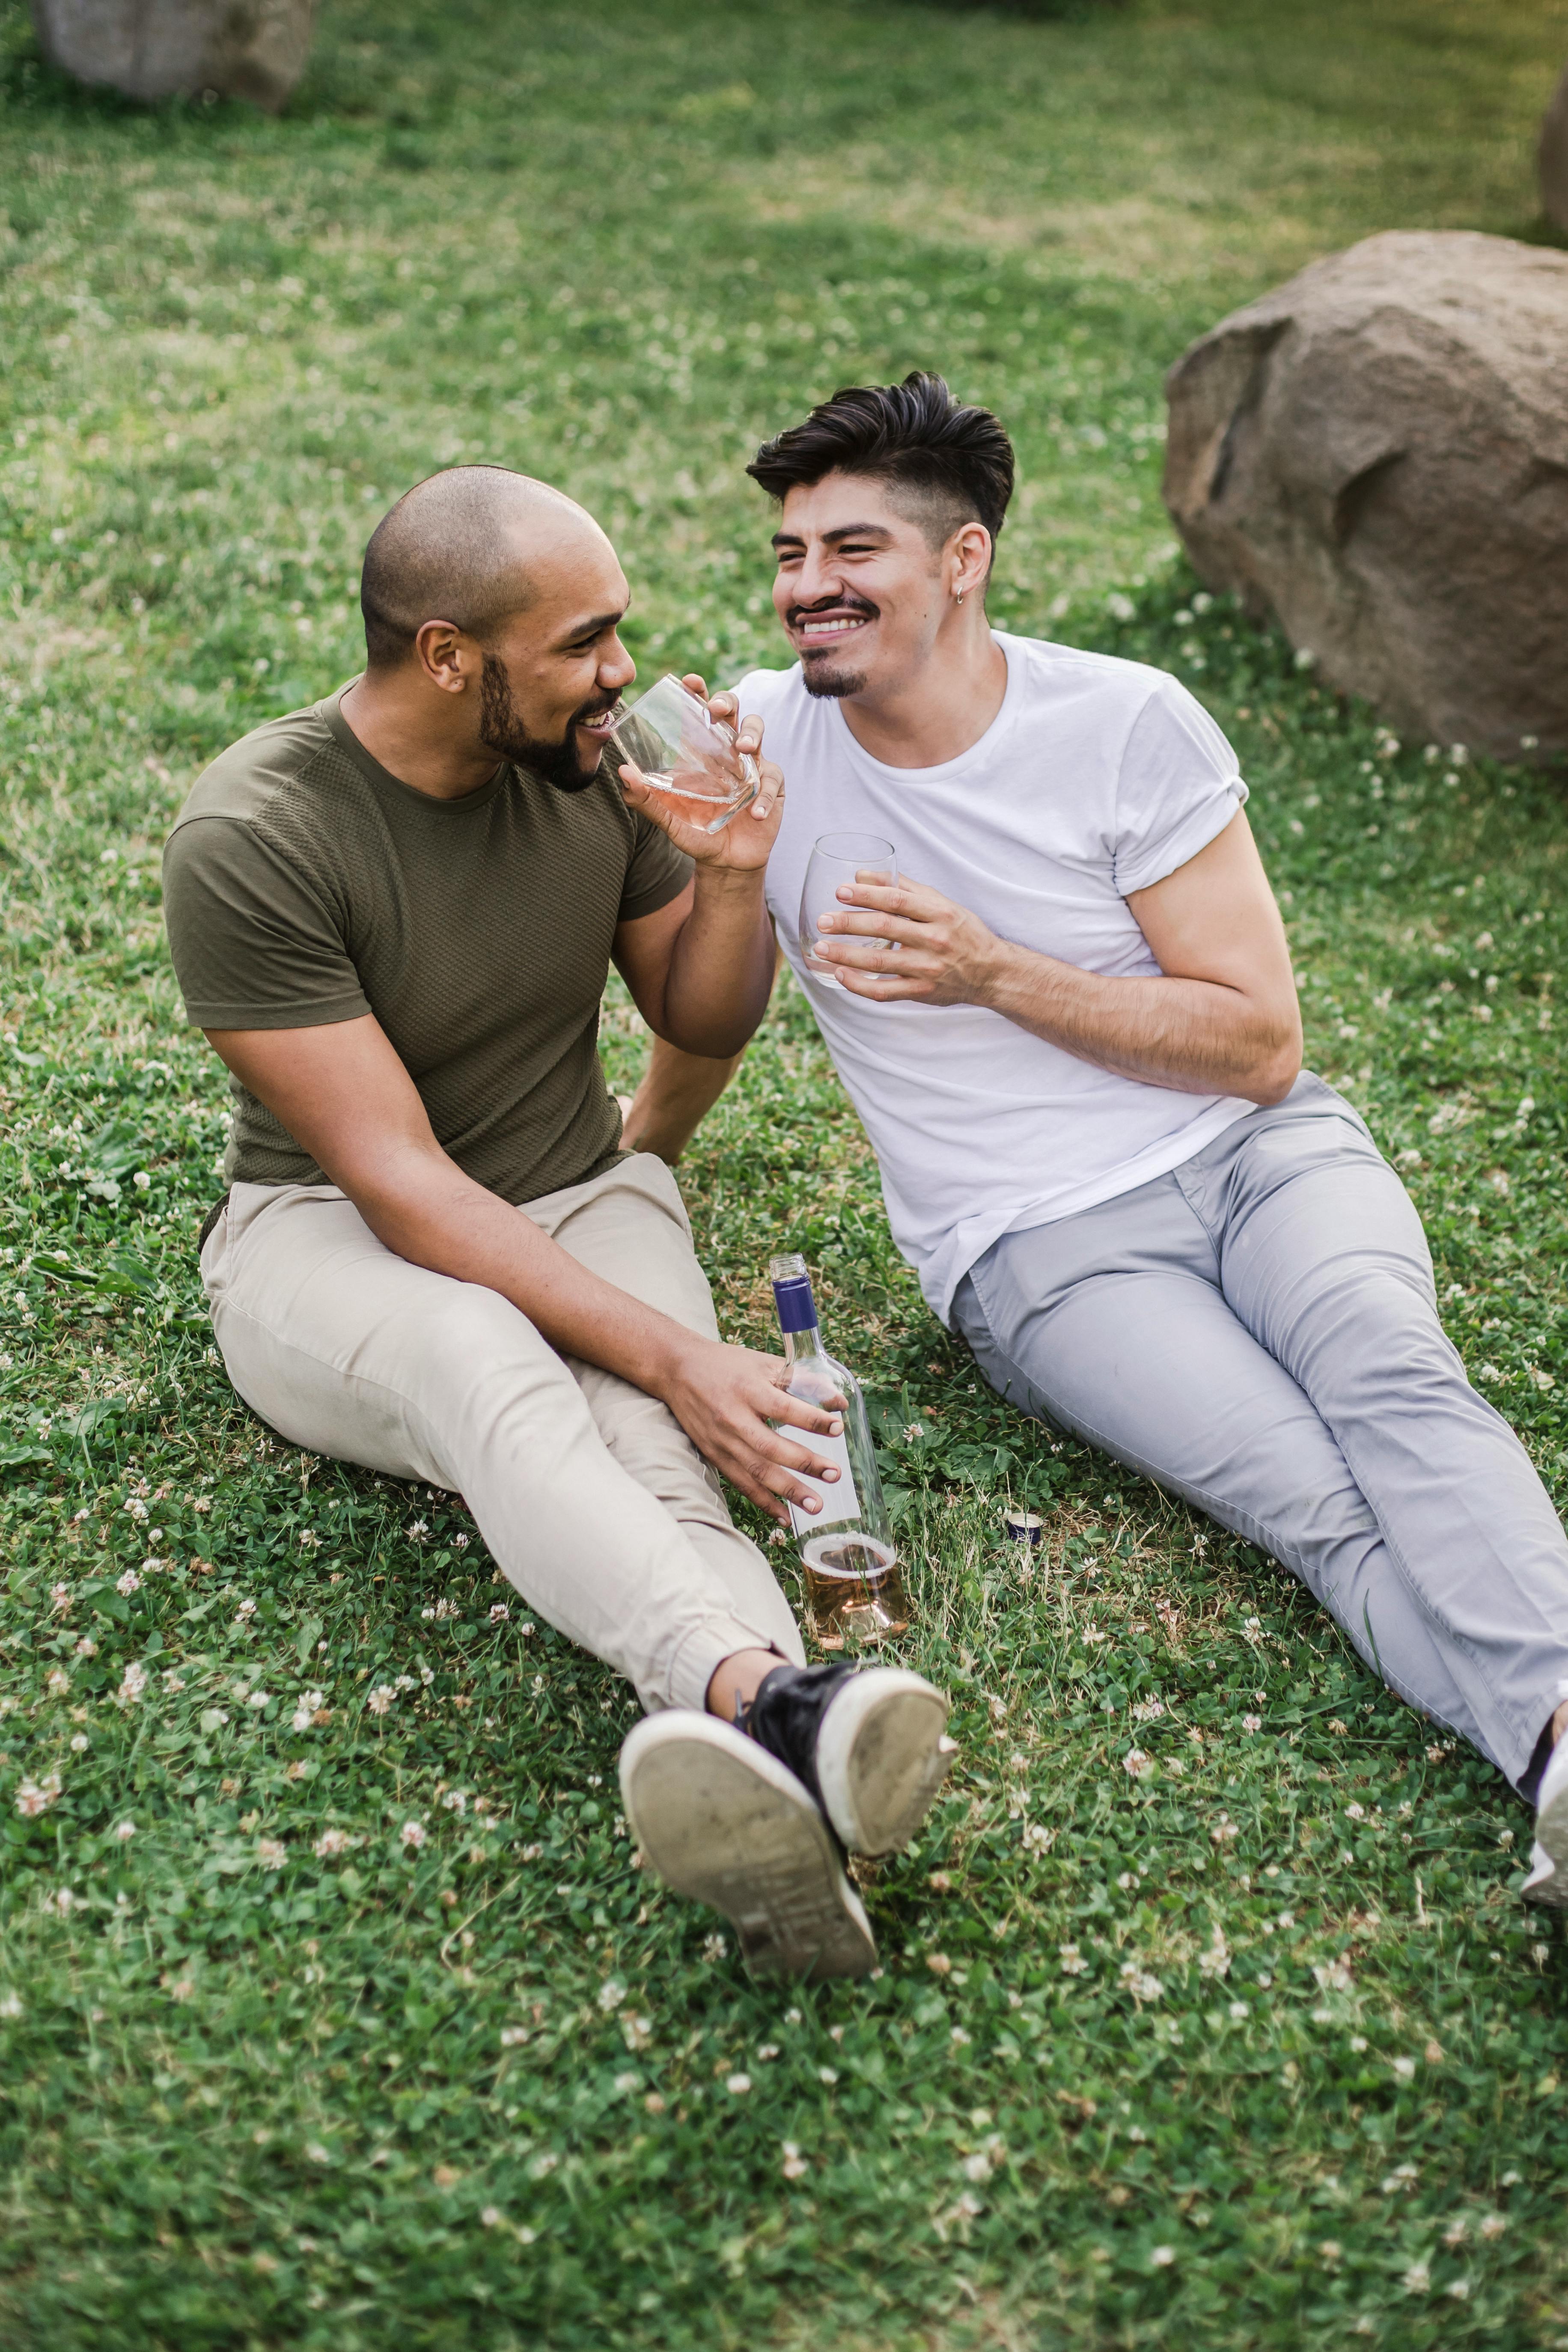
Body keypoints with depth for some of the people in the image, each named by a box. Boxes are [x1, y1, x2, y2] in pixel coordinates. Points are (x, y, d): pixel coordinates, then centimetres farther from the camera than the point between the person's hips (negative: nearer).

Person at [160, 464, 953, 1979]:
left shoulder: (601, 760, -3)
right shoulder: (250, 841, -20)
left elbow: (703, 1023, 11)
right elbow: (394, 1176, -24)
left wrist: (733, 874, -11)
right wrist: (666, 1355, -32)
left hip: (578, 1198, 4)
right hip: (329, 1237, -3)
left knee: (637, 1447, -32)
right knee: (480, 1361, -40)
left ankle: (758, 1790, -58)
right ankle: (771, 1696, -61)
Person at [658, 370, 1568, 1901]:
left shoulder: (1127, 723, -3)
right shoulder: (760, 740, 2)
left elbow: (1259, 1044, -6)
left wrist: (991, 973, -14)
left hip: (1256, 1151, 1)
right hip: (1034, 1245, 0)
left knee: (1385, 1372, -34)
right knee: (1313, 1498, -28)